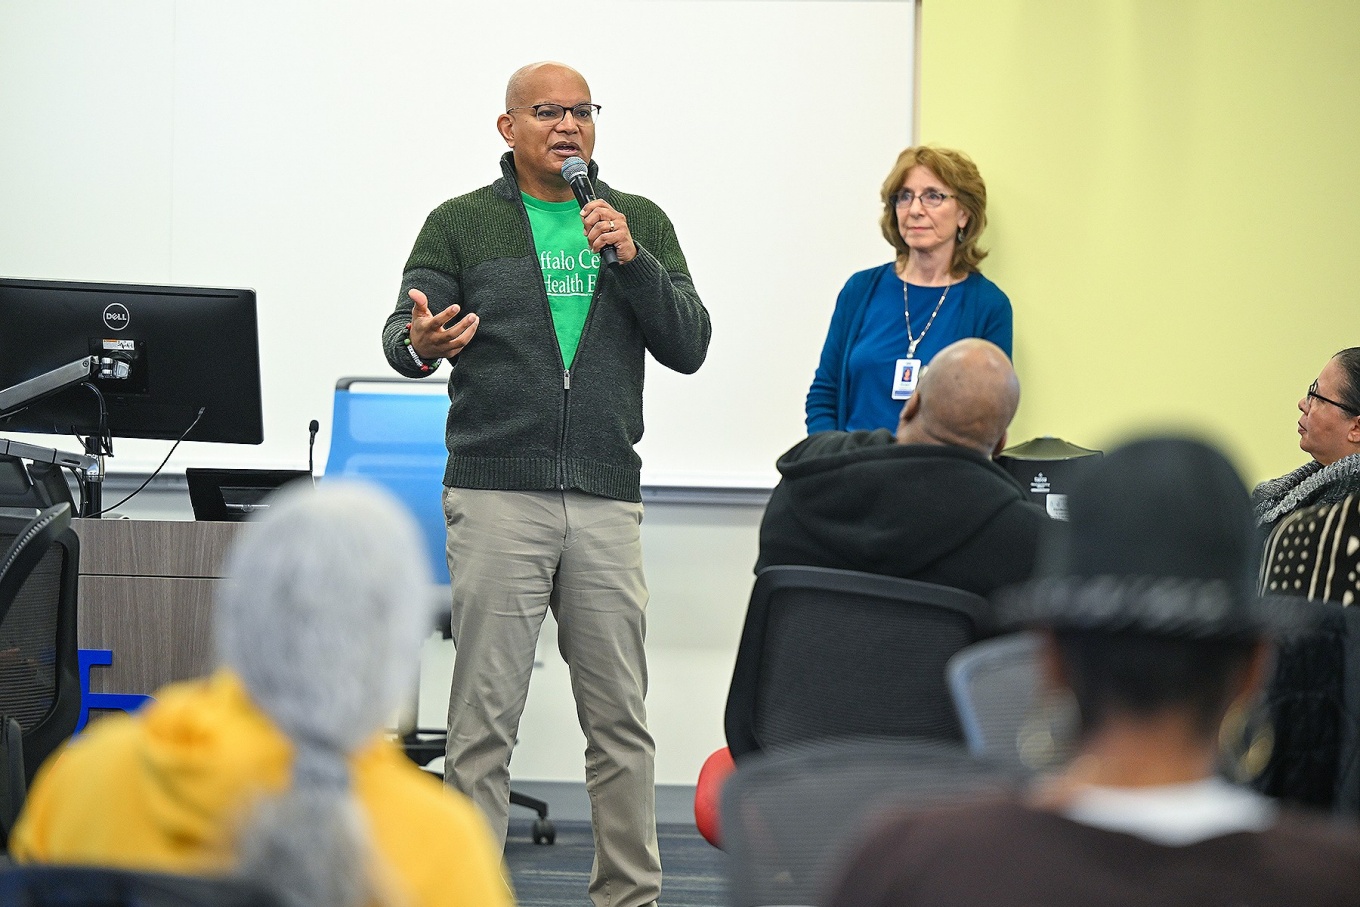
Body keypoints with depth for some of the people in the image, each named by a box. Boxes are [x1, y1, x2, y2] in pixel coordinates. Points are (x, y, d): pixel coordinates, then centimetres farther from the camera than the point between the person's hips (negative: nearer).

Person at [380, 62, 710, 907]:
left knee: (621, 720, 5)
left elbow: (688, 346, 4)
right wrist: (420, 345, -27)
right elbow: (402, 330, -3)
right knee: (485, 719, -3)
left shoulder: (642, 222, 12)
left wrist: (629, 258, -10)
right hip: (496, 496, -2)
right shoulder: (461, 224, 6)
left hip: (607, 500, 2)